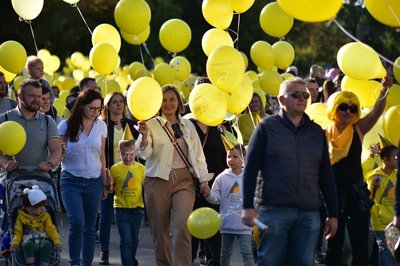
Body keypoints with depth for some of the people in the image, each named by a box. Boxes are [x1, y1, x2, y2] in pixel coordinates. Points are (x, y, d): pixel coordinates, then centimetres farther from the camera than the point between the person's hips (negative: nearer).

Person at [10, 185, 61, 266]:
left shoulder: (45, 216, 13)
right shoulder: (21, 217, 9)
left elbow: (51, 230, 7)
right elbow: (18, 232, 9)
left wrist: (56, 241, -10)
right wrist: (15, 243, -11)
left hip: (43, 239, 1)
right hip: (28, 240, -1)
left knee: (47, 244, -35)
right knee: (28, 244, -38)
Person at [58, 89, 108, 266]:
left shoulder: (101, 126, 5)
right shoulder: (66, 125, -3)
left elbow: (102, 156, 13)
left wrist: (105, 182, 13)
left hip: (93, 181, 3)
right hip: (71, 180, -3)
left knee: (90, 227, 3)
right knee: (77, 222, -17)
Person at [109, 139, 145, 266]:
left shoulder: (141, 168, 1)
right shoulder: (115, 169, -3)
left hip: (137, 208, 3)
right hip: (121, 209, -2)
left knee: (134, 239, 17)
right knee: (125, 239, -8)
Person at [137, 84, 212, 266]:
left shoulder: (188, 126, 13)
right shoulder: (151, 125, 2)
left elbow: (198, 155, 17)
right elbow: (144, 154, -8)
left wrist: (204, 179, 12)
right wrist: (144, 136, -26)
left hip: (184, 180, 1)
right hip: (158, 180, -1)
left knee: (182, 226, -13)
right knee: (160, 229, 3)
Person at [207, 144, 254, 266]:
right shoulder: (222, 178, 2)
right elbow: (215, 198, 0)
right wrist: (208, 194, -20)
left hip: (244, 223, -2)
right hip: (226, 223, 2)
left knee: (247, 252, -5)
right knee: (225, 253, 12)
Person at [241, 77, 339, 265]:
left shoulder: (316, 132, 16)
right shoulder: (267, 127, 5)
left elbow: (326, 175, 17)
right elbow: (250, 168, 1)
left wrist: (333, 213, 12)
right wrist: (247, 206, -7)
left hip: (309, 213, 4)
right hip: (274, 209, -3)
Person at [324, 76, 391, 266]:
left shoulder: (358, 130, 1)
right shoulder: (324, 134, -2)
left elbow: (377, 111, -14)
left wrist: (384, 90, -31)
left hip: (355, 192, 1)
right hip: (333, 193, -1)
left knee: (360, 244, 1)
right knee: (334, 244, 8)